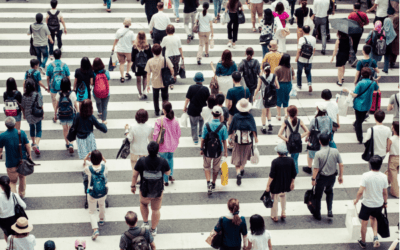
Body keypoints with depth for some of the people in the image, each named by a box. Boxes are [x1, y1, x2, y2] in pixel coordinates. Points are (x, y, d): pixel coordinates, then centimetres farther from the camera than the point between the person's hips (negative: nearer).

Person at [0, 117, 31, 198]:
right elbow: (27, 146, -7)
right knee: (22, 177, 24)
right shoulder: (21, 133, -13)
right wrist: (29, 155, 9)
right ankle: (22, 194, 42)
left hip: (11, 162, -2)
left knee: (12, 181, 10)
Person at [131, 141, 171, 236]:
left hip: (145, 192, 0)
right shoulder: (163, 162, -21)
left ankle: (145, 223, 34)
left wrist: (133, 186, 6)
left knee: (143, 204, 33)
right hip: (158, 192, 0)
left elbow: (135, 175, -10)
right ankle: (153, 229, 35)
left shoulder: (141, 161, -23)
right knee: (156, 210, 21)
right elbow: (168, 173, -2)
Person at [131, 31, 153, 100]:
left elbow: (133, 57, -5)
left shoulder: (134, 46, -13)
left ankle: (140, 94, 16)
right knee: (145, 77, 23)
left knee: (138, 79, 12)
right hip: (146, 64, 1)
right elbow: (151, 56, -2)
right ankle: (144, 91, 7)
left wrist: (133, 64, 9)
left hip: (137, 65, -1)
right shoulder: (148, 46, -11)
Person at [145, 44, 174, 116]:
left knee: (155, 97, 21)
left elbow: (148, 74, -10)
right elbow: (171, 70, -16)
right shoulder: (165, 59, -16)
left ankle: (157, 112, 32)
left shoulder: (150, 61, -14)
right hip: (164, 82, 0)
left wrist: (148, 84, -2)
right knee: (165, 97, 20)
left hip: (155, 83, 0)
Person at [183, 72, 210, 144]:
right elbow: (208, 99, -1)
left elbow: (187, 98, -10)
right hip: (203, 110, 2)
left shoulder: (191, 88, -15)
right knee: (202, 121, 32)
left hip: (193, 110, -2)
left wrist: (185, 107, 4)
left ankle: (195, 140, 21)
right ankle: (201, 134, 45)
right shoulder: (205, 89, -12)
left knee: (194, 125, 14)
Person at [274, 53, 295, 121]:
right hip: (288, 85, 2)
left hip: (280, 85, -2)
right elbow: (293, 78, -2)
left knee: (278, 100, 16)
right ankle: (286, 112, 2)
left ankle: (278, 115, 23)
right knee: (286, 100, 20)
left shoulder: (277, 69, -18)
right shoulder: (291, 68, -10)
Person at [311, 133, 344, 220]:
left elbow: (316, 168, -20)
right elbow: (341, 165, -6)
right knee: (329, 192, 31)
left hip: (322, 177, -4)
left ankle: (317, 214, 31)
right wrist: (341, 176, 7)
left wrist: (313, 179, -6)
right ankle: (330, 211, 20)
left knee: (318, 196, 18)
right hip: (332, 177, 4)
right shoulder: (335, 151, -12)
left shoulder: (318, 154, -22)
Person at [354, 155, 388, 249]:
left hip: (367, 204, -3)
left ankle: (363, 242, 33)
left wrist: (356, 200, -4)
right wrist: (385, 203, 15)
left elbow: (360, 192, -23)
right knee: (373, 218, 31)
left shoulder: (366, 176, -22)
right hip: (379, 204, 3)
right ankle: (375, 237, 16)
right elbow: (385, 193, -2)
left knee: (364, 223, 17)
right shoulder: (383, 177, -13)